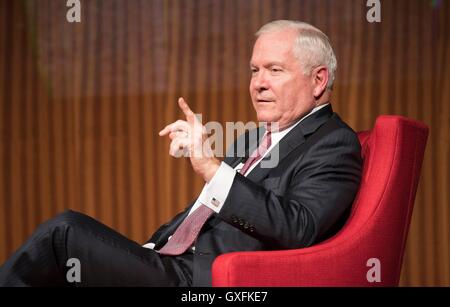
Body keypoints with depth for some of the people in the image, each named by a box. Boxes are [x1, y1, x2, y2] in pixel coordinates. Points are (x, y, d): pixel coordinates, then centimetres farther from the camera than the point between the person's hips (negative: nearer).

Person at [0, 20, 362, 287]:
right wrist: (145, 254, 9)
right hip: (172, 265, 9)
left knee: (66, 230, -17)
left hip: (202, 280, -9)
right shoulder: (258, 137, 22)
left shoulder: (335, 144, -6)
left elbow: (298, 229, -23)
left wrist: (212, 168, -28)